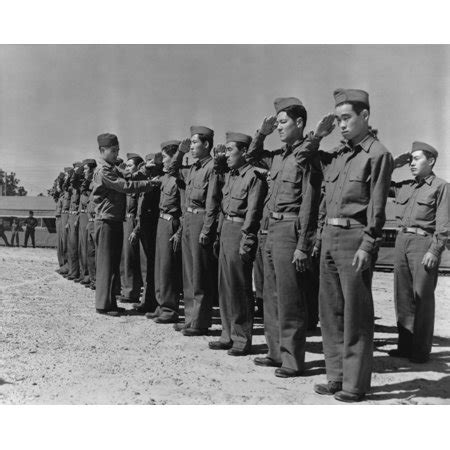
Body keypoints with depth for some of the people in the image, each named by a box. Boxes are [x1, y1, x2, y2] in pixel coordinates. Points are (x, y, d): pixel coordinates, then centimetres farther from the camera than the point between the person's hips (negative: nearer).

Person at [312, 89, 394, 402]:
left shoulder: (378, 154, -7)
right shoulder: (339, 153, 13)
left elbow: (377, 207, -12)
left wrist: (367, 247, -16)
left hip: (354, 238, -8)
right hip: (330, 235, 8)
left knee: (355, 314, -2)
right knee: (330, 309, 12)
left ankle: (355, 384, 8)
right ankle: (337, 376, 23)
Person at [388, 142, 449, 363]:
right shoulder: (404, 187, 15)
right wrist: (394, 163, 13)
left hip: (423, 241, -6)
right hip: (402, 239, 6)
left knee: (422, 297, -3)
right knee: (403, 296, 7)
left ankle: (421, 350, 3)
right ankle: (405, 345, 15)